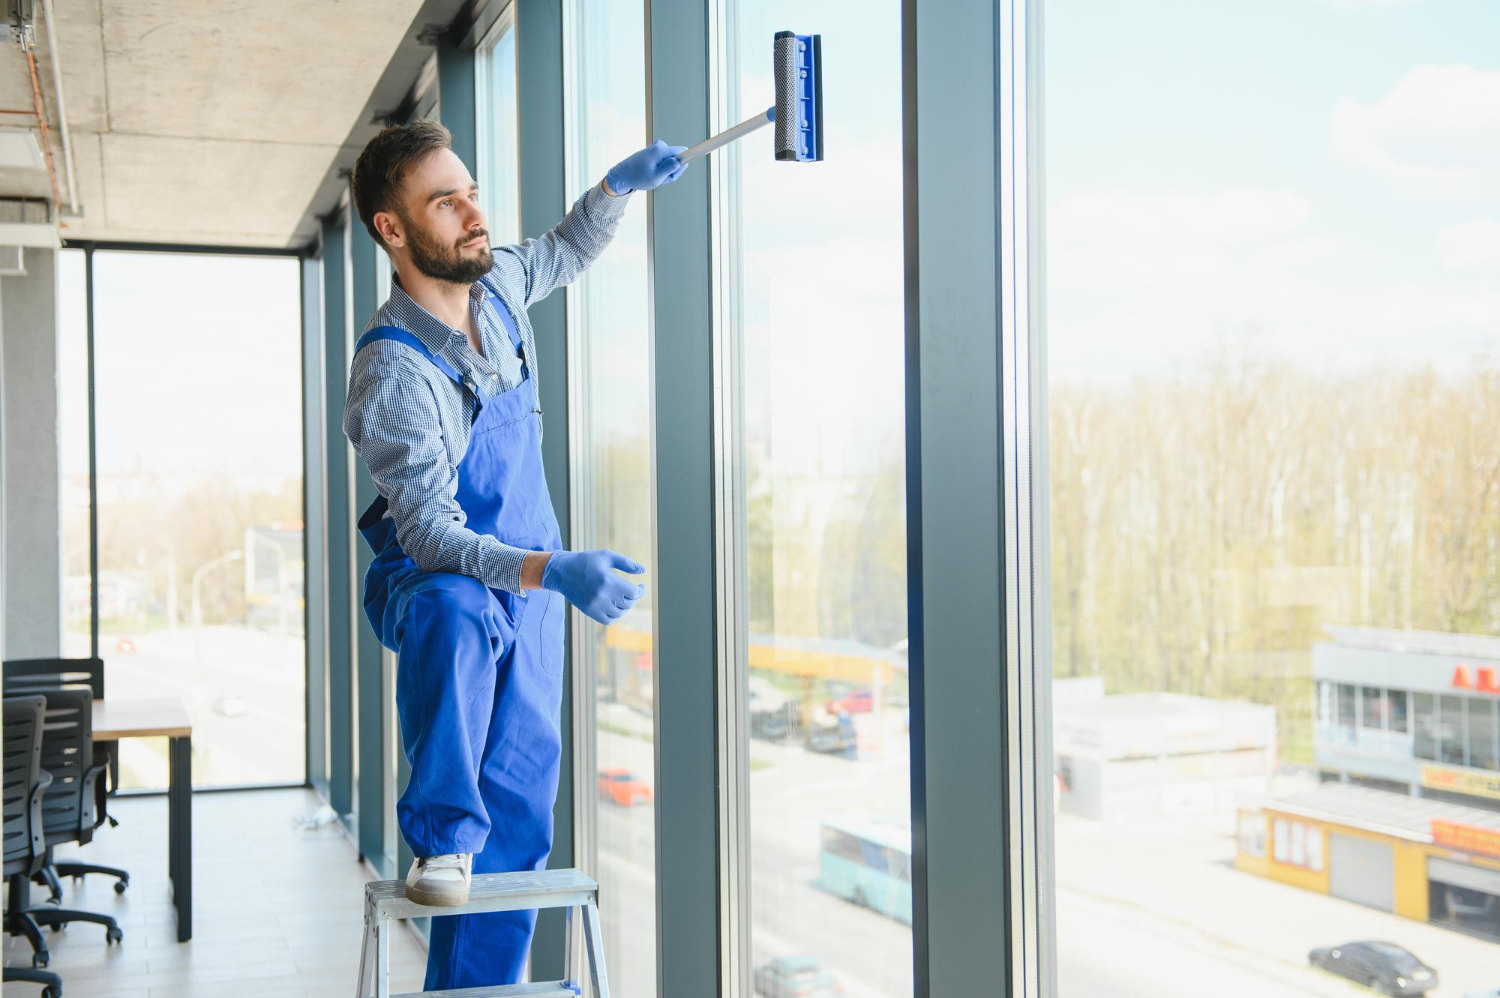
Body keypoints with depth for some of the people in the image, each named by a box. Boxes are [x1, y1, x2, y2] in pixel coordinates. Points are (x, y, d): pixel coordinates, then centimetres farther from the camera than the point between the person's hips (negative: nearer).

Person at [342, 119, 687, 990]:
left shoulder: (495, 279, -4)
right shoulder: (394, 370, -25)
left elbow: (567, 253, 21)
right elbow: (428, 531, -30)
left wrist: (617, 187, 3)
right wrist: (549, 571, -43)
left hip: (530, 590, 6)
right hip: (432, 580, -6)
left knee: (519, 802, 1)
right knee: (454, 609, -42)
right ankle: (443, 841, -25)